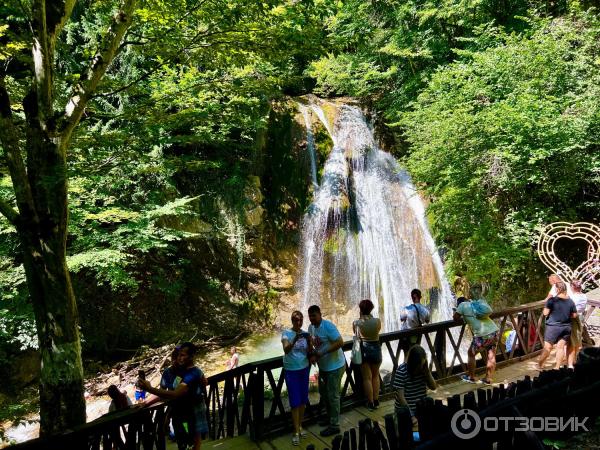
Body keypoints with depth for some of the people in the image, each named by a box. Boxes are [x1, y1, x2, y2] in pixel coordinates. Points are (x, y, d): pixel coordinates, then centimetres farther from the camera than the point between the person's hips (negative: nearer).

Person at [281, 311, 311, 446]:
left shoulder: (305, 333, -1)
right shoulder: (286, 333, -12)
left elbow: (309, 353, -4)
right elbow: (286, 350, -27)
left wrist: (309, 342, -23)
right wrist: (295, 340, -44)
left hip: (304, 369, 4)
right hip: (291, 371, -4)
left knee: (303, 400, 11)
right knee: (295, 401, -1)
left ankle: (300, 426, 28)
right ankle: (296, 432, 10)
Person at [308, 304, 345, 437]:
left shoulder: (328, 326, -24)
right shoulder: (311, 327, 0)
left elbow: (340, 342, -29)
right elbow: (311, 345, 9)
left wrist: (322, 352, -29)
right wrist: (312, 355, -12)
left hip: (335, 366, -8)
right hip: (323, 366, 8)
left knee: (333, 395, 1)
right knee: (323, 392, 20)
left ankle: (334, 426, 15)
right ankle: (330, 417, 39)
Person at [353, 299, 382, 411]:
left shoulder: (356, 323, -13)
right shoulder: (377, 321, -13)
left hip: (362, 350, -1)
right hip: (375, 349, 1)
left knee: (367, 378, 12)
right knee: (375, 376, 22)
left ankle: (371, 403, 19)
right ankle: (376, 400, 28)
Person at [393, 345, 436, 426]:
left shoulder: (423, 368, -4)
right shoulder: (401, 371, -20)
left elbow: (433, 387, 2)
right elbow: (401, 396, -19)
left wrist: (428, 372, -14)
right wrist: (411, 416, -21)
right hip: (405, 409, -5)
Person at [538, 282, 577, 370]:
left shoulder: (552, 300, -16)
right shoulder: (570, 301, -2)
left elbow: (545, 313, -16)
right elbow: (574, 315, 7)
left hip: (553, 326, -4)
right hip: (566, 327, 4)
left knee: (547, 347, 5)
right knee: (561, 347, 10)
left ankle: (540, 365, 16)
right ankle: (558, 367, 15)